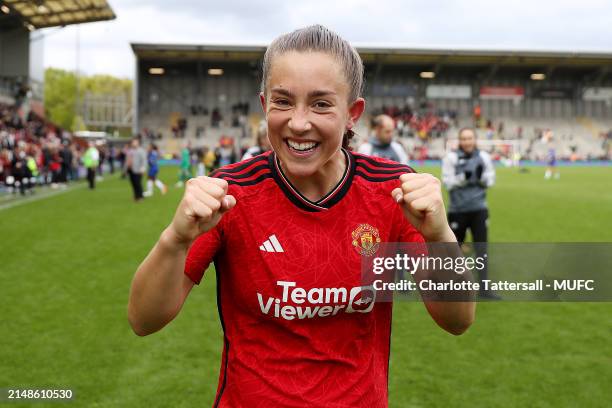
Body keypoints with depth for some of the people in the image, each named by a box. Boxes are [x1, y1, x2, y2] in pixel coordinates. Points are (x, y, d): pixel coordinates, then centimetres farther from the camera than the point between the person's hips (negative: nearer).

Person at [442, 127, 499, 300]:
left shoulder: (483, 157, 3)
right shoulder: (451, 157, -6)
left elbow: (491, 180, 3)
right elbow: (447, 182, -11)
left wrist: (482, 176, -17)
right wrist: (463, 177, -27)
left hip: (479, 209, 2)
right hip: (458, 209, -2)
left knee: (482, 248, -2)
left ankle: (484, 288, 1)